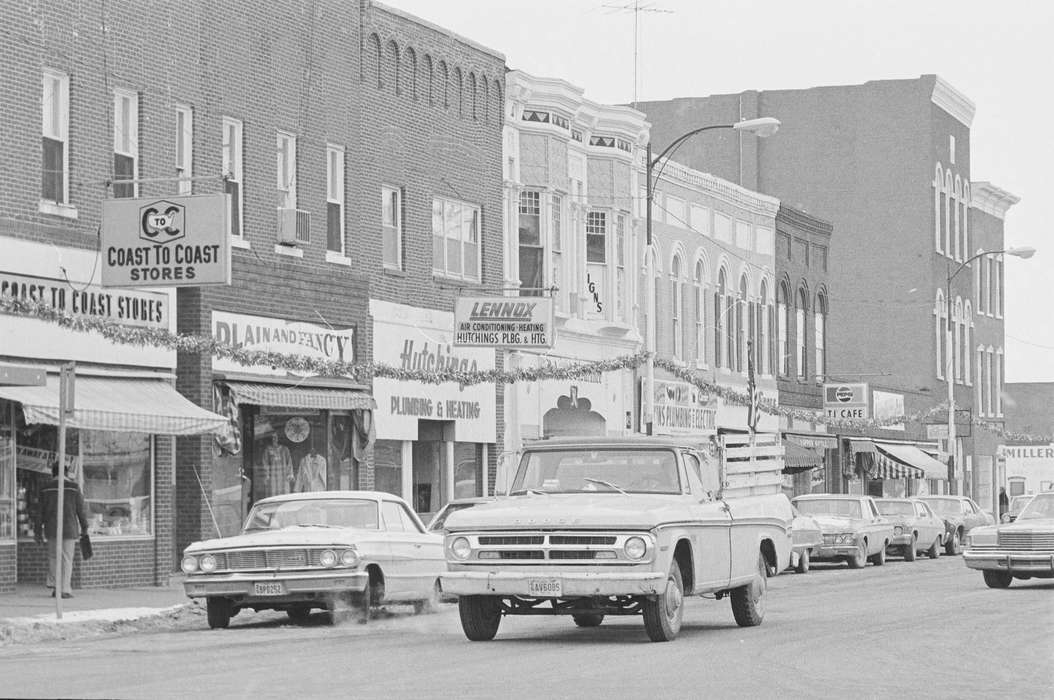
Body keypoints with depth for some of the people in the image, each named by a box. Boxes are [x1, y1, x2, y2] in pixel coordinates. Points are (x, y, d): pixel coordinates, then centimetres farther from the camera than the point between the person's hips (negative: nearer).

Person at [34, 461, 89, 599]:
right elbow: (80, 509, -2)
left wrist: (39, 531, 9)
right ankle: (65, 589, -4)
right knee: (67, 559, 1)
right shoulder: (74, 487, -3)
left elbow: (41, 511, 4)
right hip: (69, 528, -2)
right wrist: (84, 527, 7)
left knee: (52, 557, 14)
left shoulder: (46, 488, 2)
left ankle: (54, 585, 7)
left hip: (51, 529, 2)